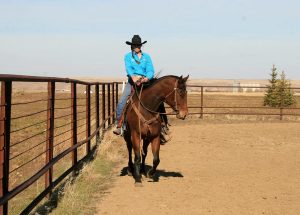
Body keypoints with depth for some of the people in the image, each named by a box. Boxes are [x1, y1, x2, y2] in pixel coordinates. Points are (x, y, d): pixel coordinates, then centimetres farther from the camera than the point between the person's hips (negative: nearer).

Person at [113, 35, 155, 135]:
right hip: (132, 82, -1)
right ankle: (119, 125, -12)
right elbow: (128, 68, -12)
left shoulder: (146, 57, 10)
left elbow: (150, 70, 0)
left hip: (145, 82, 2)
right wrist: (134, 77, -32)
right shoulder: (128, 56, 6)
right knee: (121, 102, -18)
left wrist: (147, 78, -23)